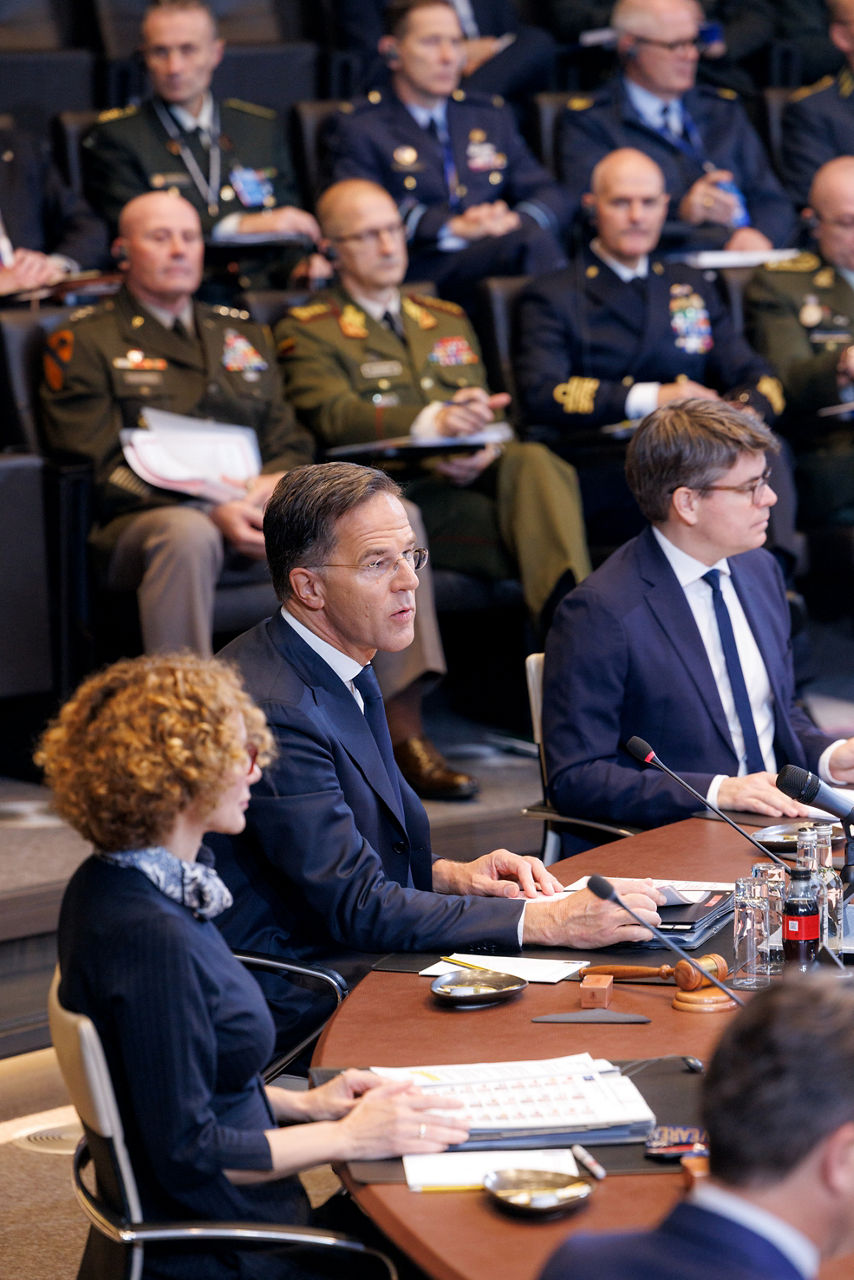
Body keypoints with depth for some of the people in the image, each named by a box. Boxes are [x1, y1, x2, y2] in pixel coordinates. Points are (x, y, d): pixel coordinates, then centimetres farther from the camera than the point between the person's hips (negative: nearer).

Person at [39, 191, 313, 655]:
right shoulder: (83, 342, 9)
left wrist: (276, 483, -4)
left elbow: (291, 444, 24)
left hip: (254, 516, 5)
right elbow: (98, 468, -2)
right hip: (139, 522, -5)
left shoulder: (245, 335, 27)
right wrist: (209, 511, -17)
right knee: (187, 534, -40)